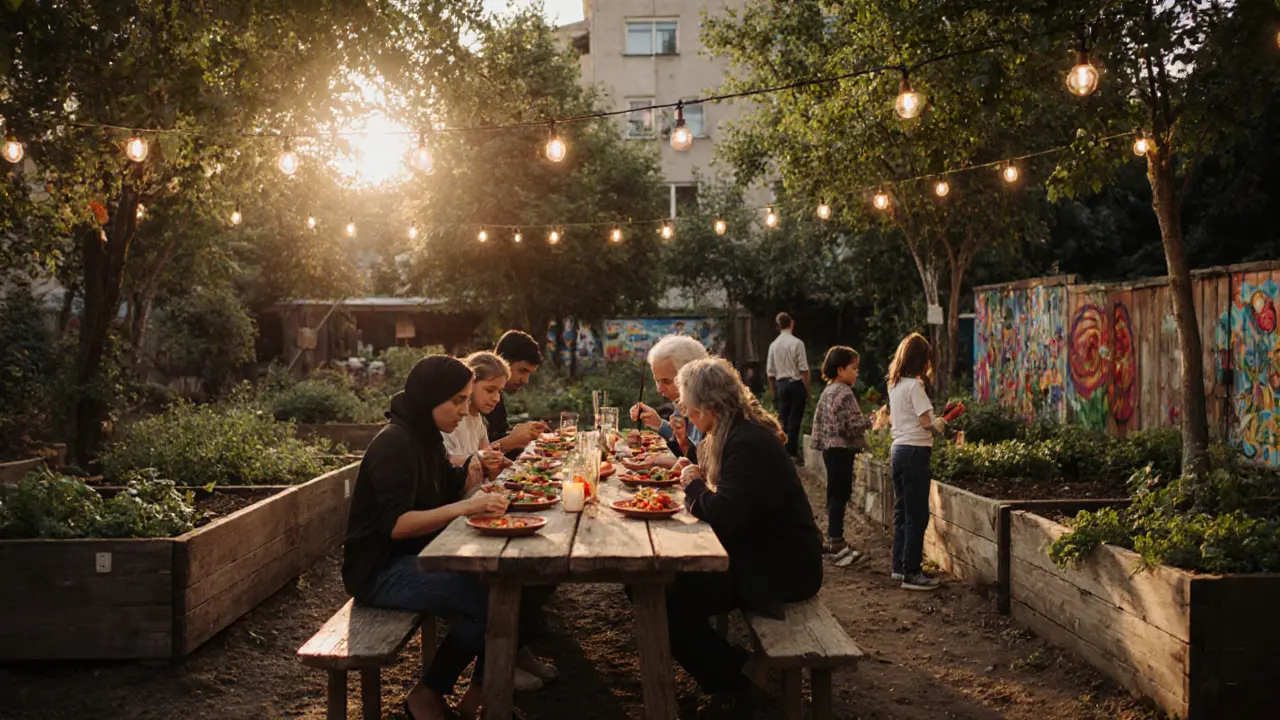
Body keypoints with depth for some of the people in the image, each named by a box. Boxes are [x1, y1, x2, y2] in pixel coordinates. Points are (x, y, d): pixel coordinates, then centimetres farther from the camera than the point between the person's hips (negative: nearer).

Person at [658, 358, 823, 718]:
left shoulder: (749, 443, -23)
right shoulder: (738, 432, 10)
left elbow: (723, 515, -29)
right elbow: (726, 502, 19)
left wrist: (693, 485, -10)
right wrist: (699, 479, 0)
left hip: (780, 568, -11)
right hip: (759, 553, 11)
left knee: (668, 601, -16)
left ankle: (736, 680, 2)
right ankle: (734, 668, 10)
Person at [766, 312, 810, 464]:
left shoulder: (773, 345, 2)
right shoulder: (797, 343, -12)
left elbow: (770, 372, 7)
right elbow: (804, 369, -13)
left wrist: (773, 392, 16)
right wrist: (807, 390, -6)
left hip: (780, 385, 5)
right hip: (796, 384, -5)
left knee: (784, 421, 13)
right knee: (795, 421, 2)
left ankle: (784, 452, 19)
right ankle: (793, 453, 4)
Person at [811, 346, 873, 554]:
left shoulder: (828, 391, 13)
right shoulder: (844, 393, -17)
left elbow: (818, 419, 17)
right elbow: (849, 425, -22)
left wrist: (819, 442, 22)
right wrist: (869, 422, -11)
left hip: (831, 448, 10)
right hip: (842, 449, -10)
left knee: (835, 493, 14)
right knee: (840, 493, -5)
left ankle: (833, 537, 20)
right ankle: (835, 539, -2)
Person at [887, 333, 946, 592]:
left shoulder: (894, 385, 11)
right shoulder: (914, 386, -15)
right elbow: (927, 422, -18)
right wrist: (940, 423, 4)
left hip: (898, 450, 9)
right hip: (915, 452, -9)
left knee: (901, 512, 16)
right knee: (917, 516, -3)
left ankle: (899, 565, 23)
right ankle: (911, 573, -1)